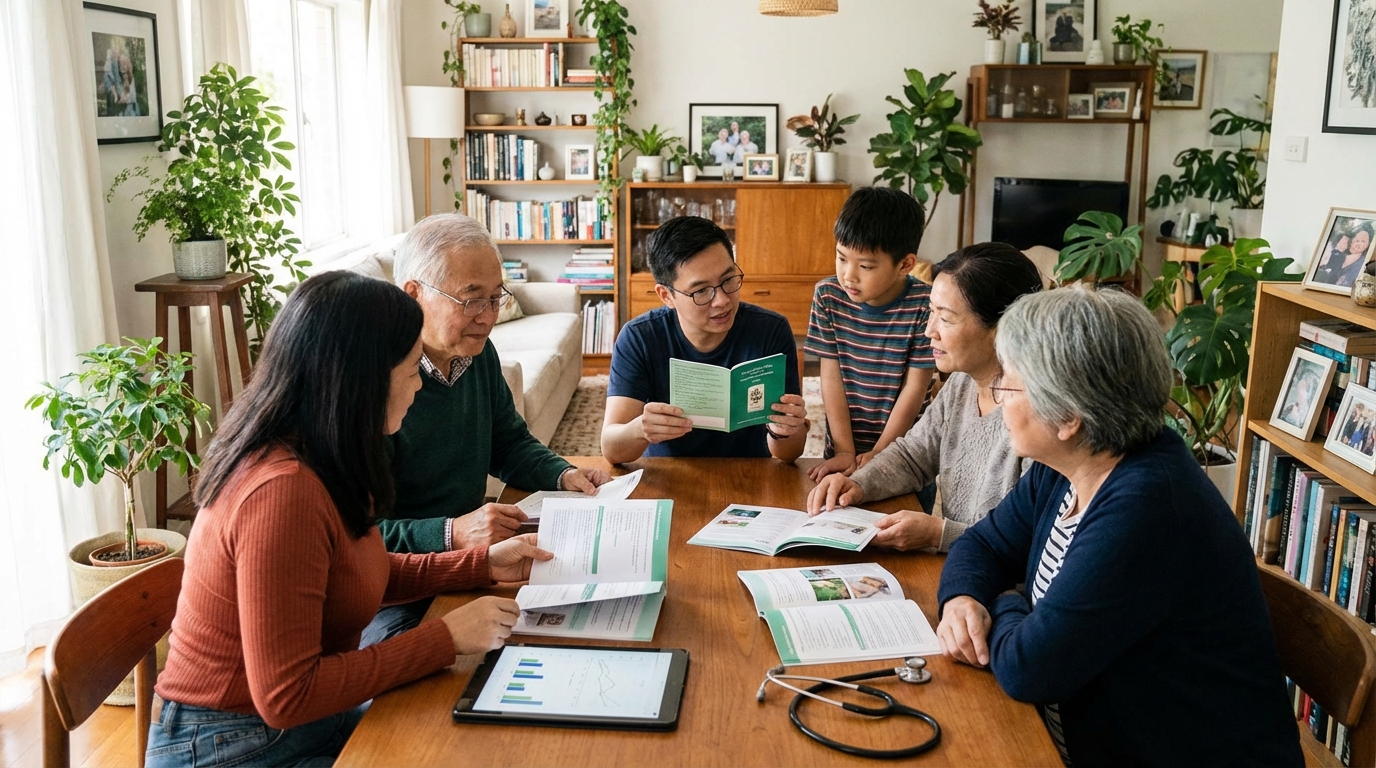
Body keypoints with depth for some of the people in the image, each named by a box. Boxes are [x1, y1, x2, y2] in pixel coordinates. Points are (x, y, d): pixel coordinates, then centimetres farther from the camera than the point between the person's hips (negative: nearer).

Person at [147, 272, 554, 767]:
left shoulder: (320, 461, -1)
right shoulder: (283, 491, -29)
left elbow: (365, 573, 15)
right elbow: (285, 695, -26)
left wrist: (484, 565, 7)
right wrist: (447, 638, -22)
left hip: (310, 722, 8)